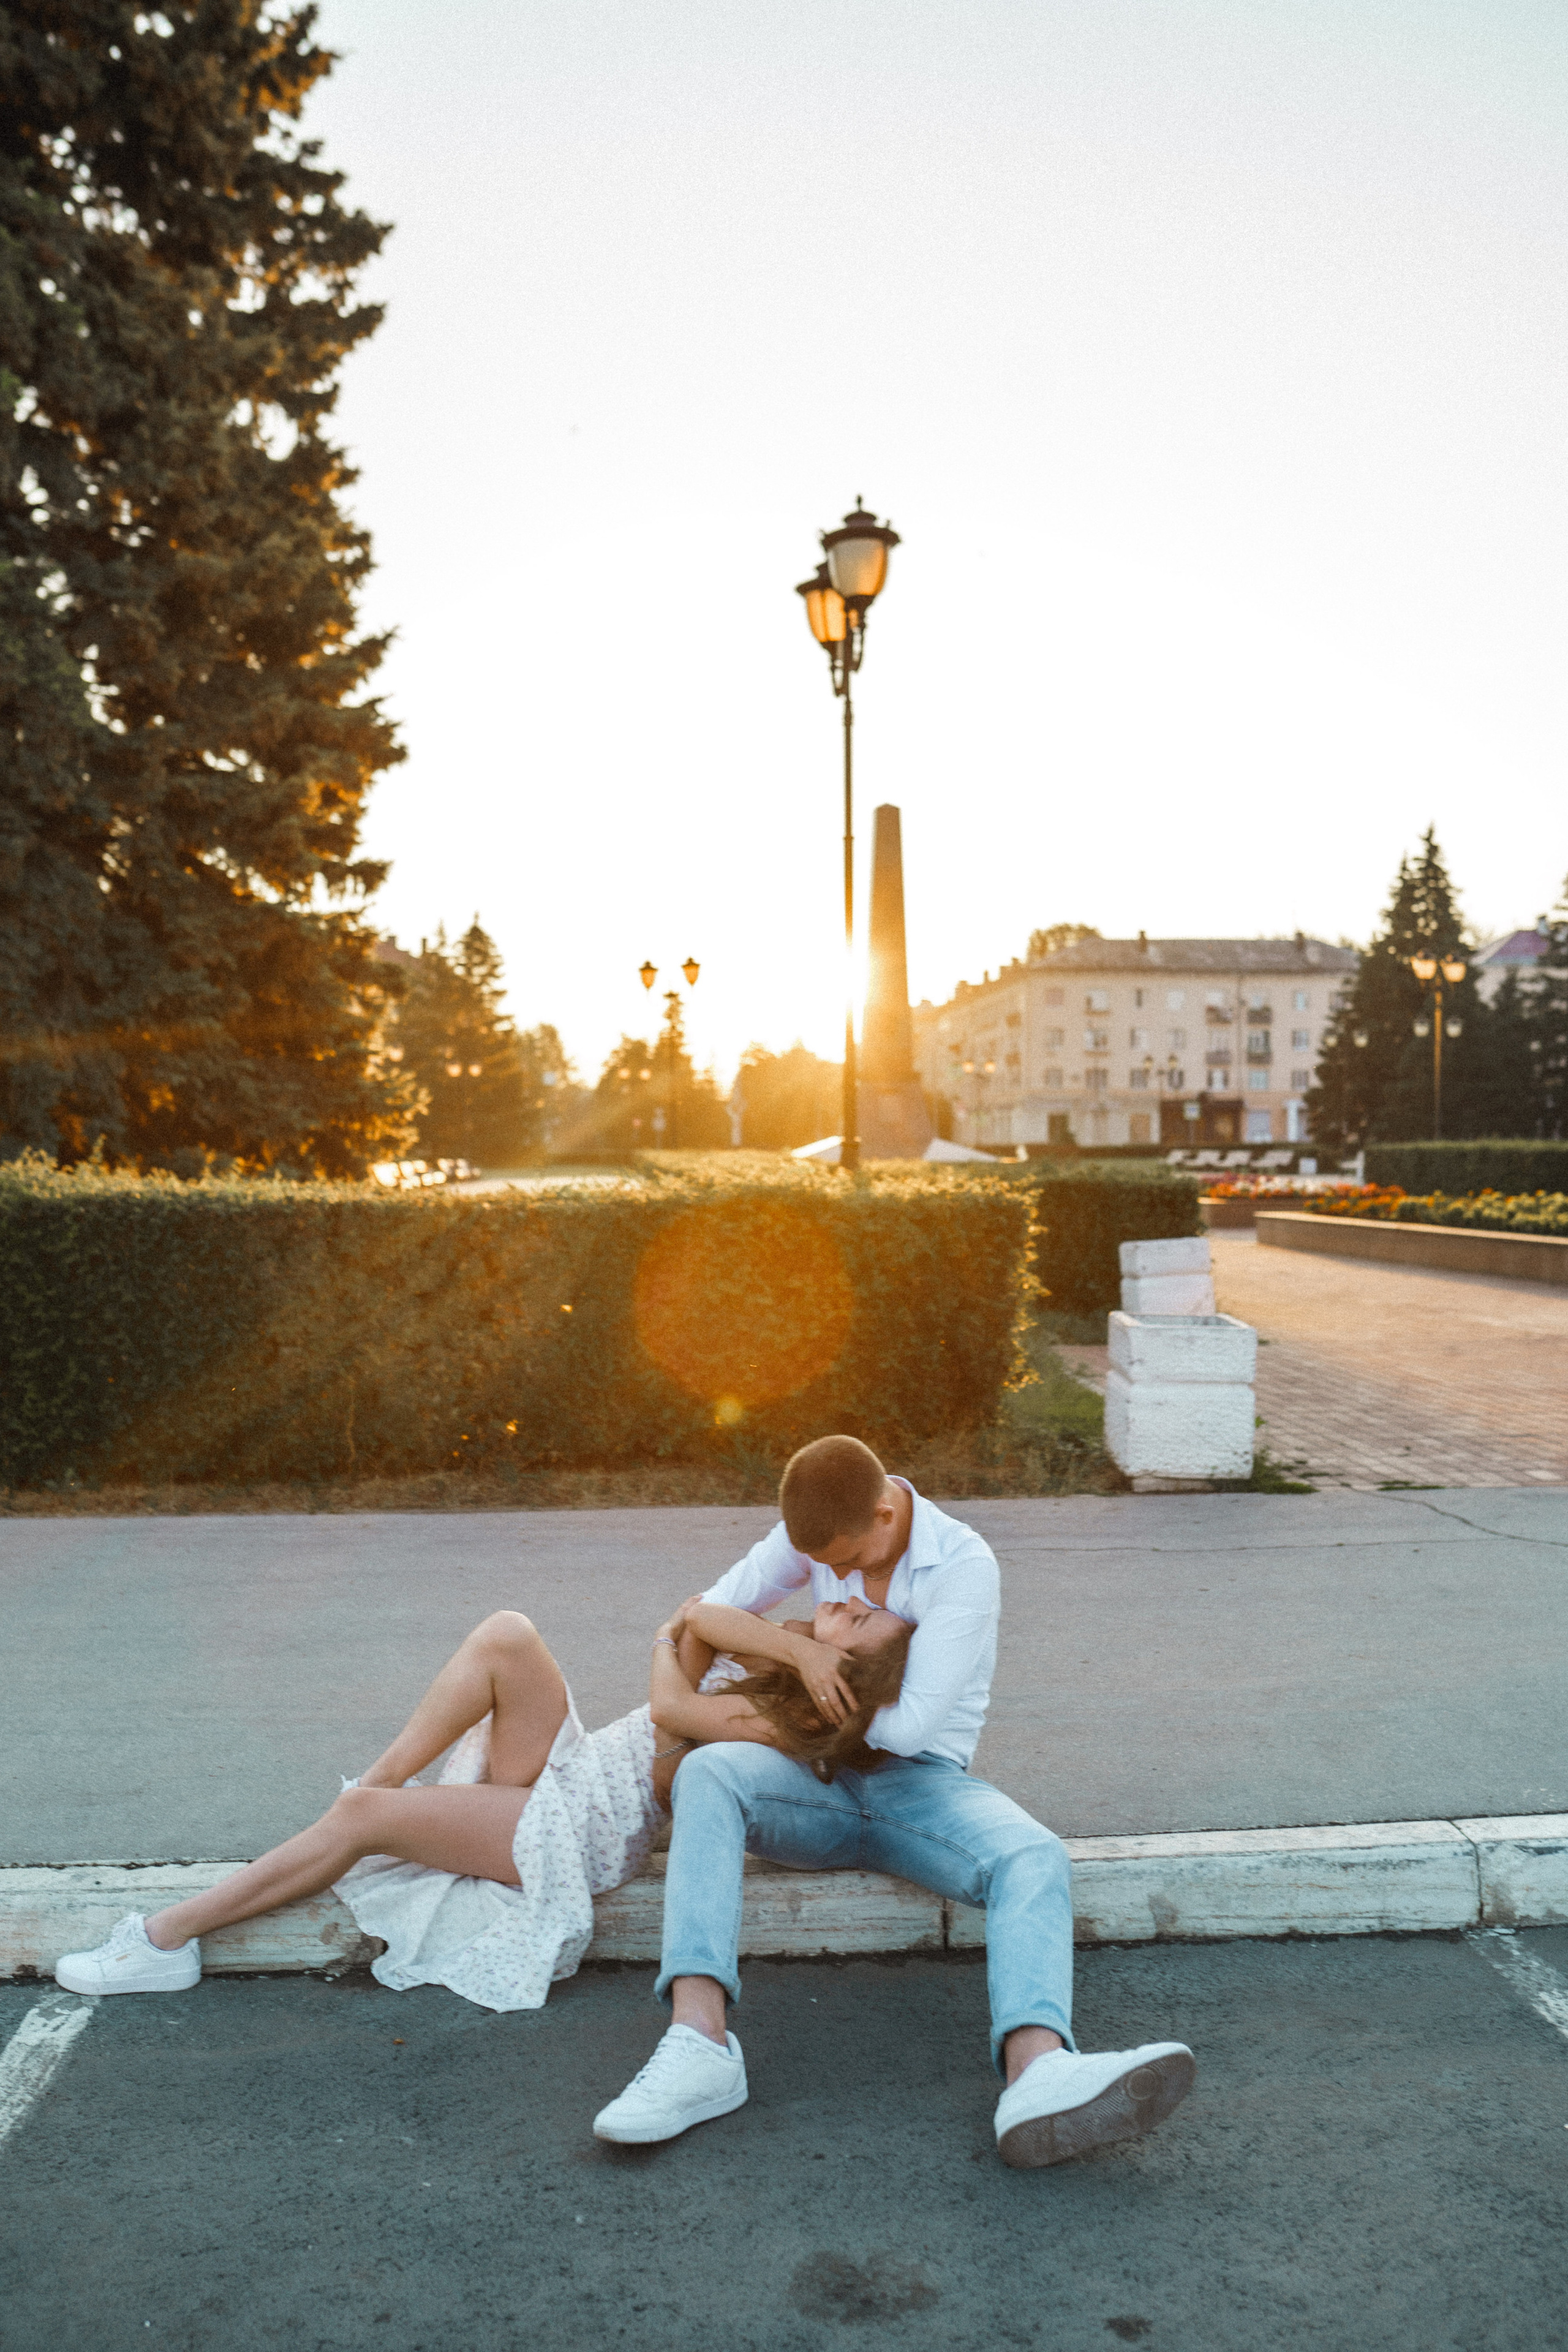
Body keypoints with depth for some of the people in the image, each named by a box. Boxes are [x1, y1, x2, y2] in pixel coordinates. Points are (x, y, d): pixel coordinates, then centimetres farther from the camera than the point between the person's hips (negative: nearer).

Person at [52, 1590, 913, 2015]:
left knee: (365, 1819, -15)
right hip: (567, 1771, 8)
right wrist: (794, 1642, -17)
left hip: (575, 1830, -8)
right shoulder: (773, 1664, 8)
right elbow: (701, 1619, -6)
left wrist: (670, 1653, 0)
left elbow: (673, 1708, -19)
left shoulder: (783, 1725, -17)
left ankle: (167, 1939, -2)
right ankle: (381, 1778, -7)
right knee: (507, 1635, -15)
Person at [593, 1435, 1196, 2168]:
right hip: (821, 1779, 2)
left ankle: (1038, 2076, -58)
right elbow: (707, 1614, 6)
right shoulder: (812, 1534, 1)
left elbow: (910, 1726, -16)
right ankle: (699, 2040, -44)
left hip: (922, 1781, -2)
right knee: (709, 1773, -30)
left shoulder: (965, 1566, -15)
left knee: (1035, 1860, -32)